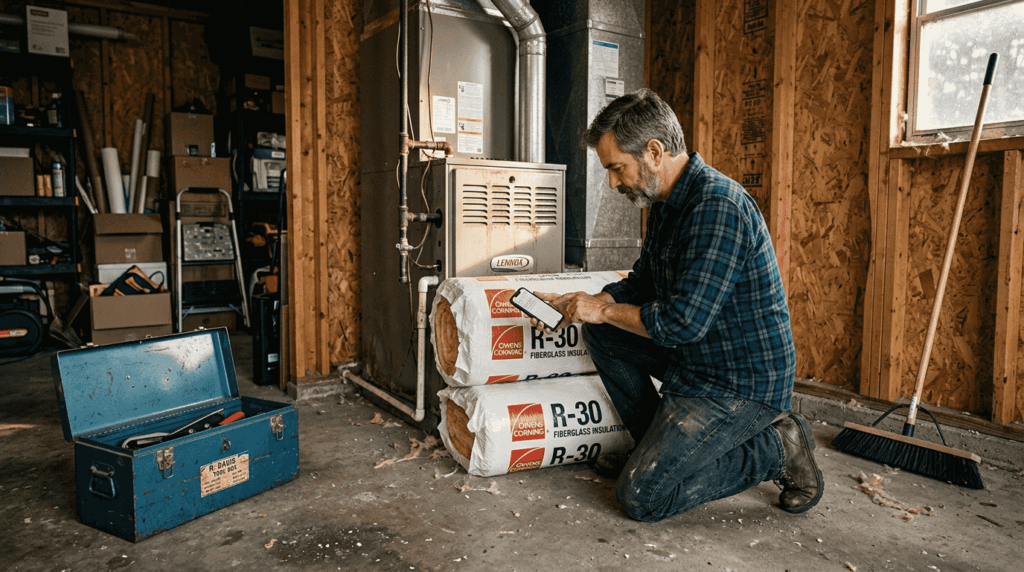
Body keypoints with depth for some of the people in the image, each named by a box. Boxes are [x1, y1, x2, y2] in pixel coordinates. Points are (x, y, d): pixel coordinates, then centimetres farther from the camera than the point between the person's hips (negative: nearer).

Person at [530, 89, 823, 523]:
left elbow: (682, 321, -28)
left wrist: (603, 310, -13)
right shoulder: (666, 201, 6)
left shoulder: (718, 208, -26)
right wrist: (572, 304, 2)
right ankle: (655, 445, 17)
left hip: (741, 382, -10)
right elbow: (642, 283, 16)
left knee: (640, 496, -12)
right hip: (695, 356, 10)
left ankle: (775, 448, 2)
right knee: (601, 332, 9)